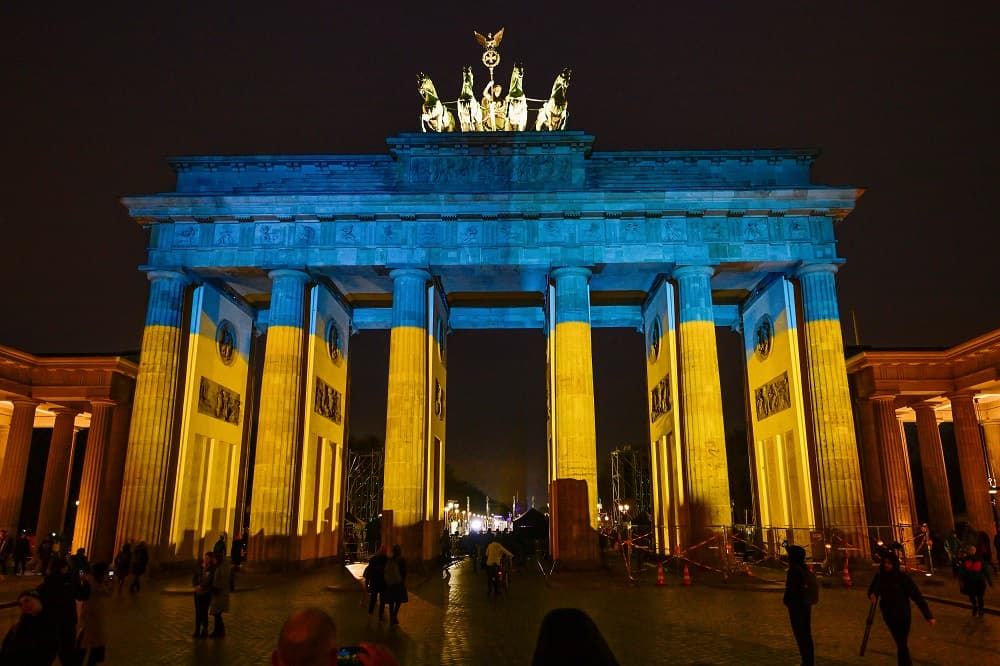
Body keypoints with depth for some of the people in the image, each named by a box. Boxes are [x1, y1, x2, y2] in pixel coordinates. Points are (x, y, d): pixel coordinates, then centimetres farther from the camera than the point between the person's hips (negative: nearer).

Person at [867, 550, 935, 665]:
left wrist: (928, 615, -21)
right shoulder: (880, 577, -5)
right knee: (900, 643, 17)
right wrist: (872, 594, -21)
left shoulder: (903, 578, -17)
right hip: (889, 616, 4)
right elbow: (872, 589, 4)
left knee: (902, 644, -2)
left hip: (902, 616, -4)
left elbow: (917, 596, -17)